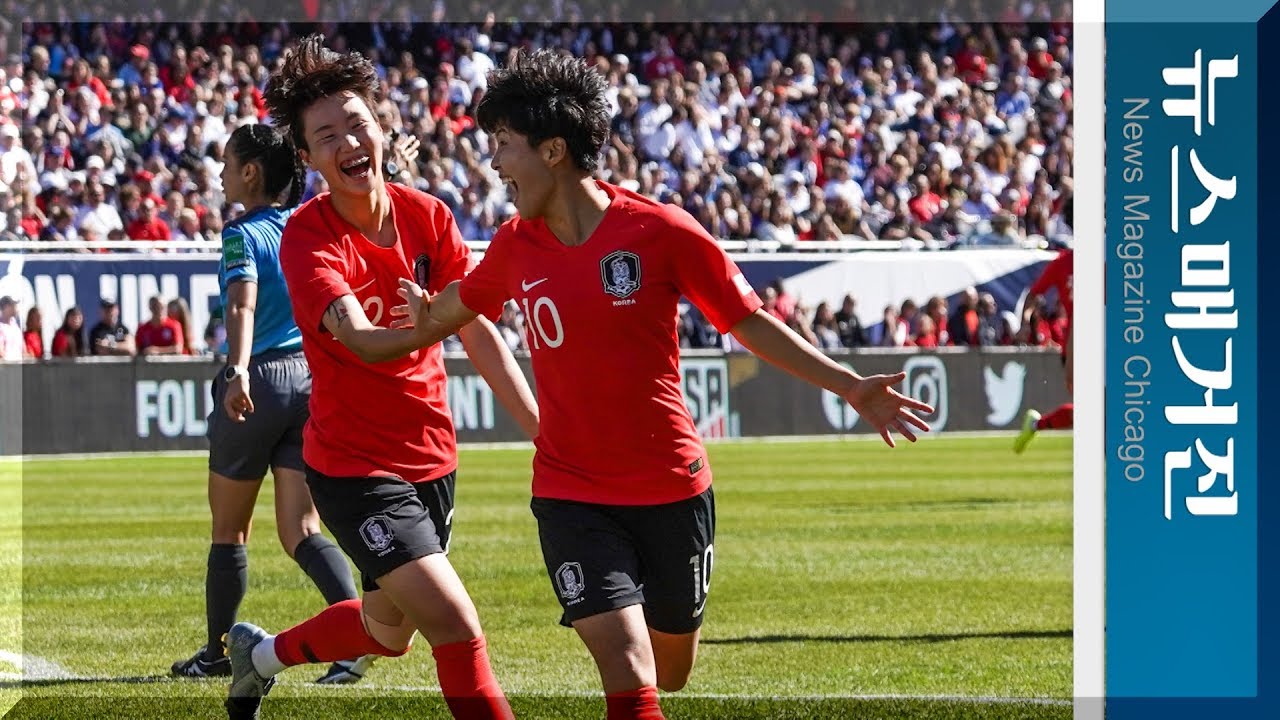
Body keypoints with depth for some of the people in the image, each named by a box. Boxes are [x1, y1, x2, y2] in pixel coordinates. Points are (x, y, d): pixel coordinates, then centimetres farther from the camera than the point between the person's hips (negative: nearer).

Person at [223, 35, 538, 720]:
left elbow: (479, 333, 0)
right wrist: (429, 326, -59)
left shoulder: (425, 215, -4)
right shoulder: (308, 239, -20)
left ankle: (259, 653, 49)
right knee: (456, 625, -19)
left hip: (430, 457, 6)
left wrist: (543, 429, -8)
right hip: (355, 465, -6)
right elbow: (362, 342, -37)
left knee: (388, 631, 23)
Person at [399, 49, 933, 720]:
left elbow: (752, 324, -2)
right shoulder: (515, 247, 0)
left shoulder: (662, 231, -10)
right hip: (570, 494, 1)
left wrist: (850, 387, -7)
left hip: (672, 488, -1)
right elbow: (460, 304, 25)